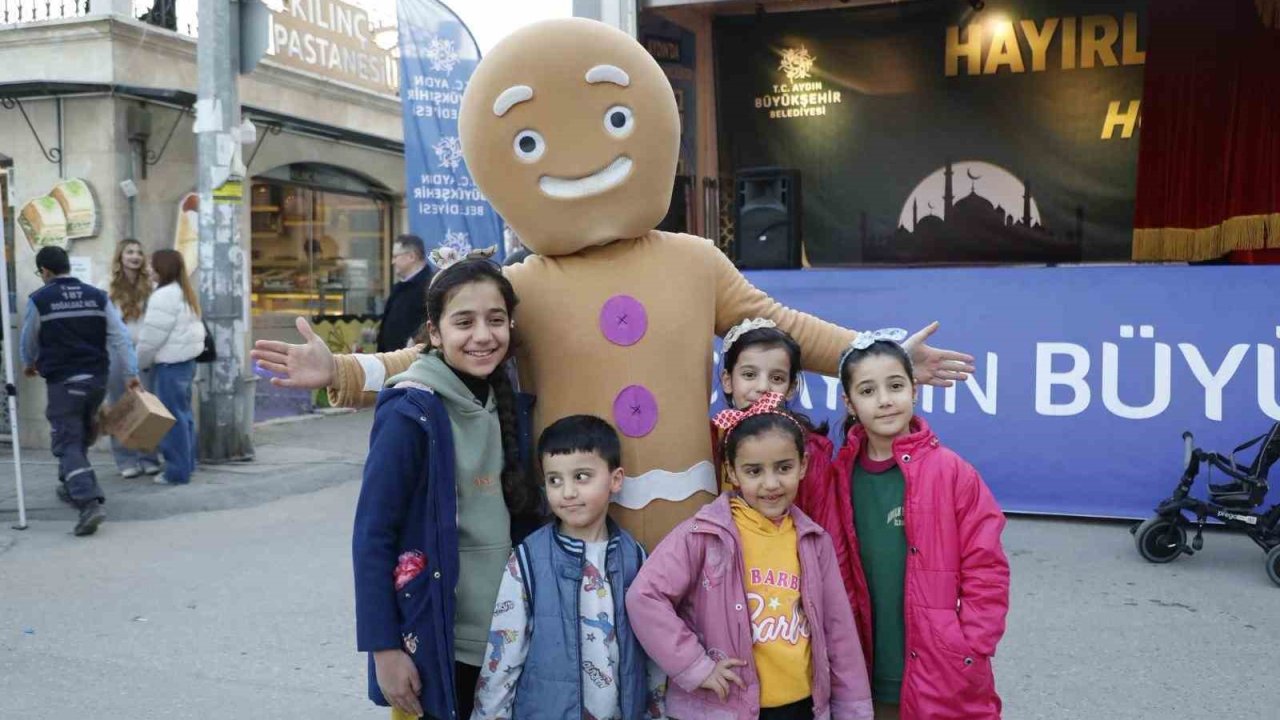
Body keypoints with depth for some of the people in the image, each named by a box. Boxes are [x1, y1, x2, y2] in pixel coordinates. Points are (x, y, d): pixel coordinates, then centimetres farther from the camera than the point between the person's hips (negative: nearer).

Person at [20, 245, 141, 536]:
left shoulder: (39, 300, -5)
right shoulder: (97, 296, 4)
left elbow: (29, 341, 8)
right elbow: (120, 337, -1)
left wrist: (30, 364, 29)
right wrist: (131, 373, 2)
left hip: (62, 381, -4)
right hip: (96, 378, 4)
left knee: (68, 443, -4)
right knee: (81, 437, 23)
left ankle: (89, 502, -21)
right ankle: (72, 487, 38)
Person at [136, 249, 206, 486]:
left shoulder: (164, 296, -15)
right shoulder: (185, 293, 15)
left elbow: (152, 336, -15)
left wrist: (138, 362, -1)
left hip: (170, 363, -10)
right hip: (185, 359, 10)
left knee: (173, 416, -5)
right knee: (183, 413, 14)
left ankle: (177, 471, -1)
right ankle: (187, 464, 21)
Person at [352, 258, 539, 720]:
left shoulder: (507, 403, 4)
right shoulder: (411, 414, -15)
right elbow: (372, 538, -14)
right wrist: (383, 646, -15)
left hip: (510, 635, 6)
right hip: (440, 642, -6)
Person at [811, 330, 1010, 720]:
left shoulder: (954, 474, -9)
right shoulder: (836, 481, -1)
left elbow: (987, 572, -8)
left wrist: (967, 656, -10)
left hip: (944, 681, -2)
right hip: (867, 678, 3)